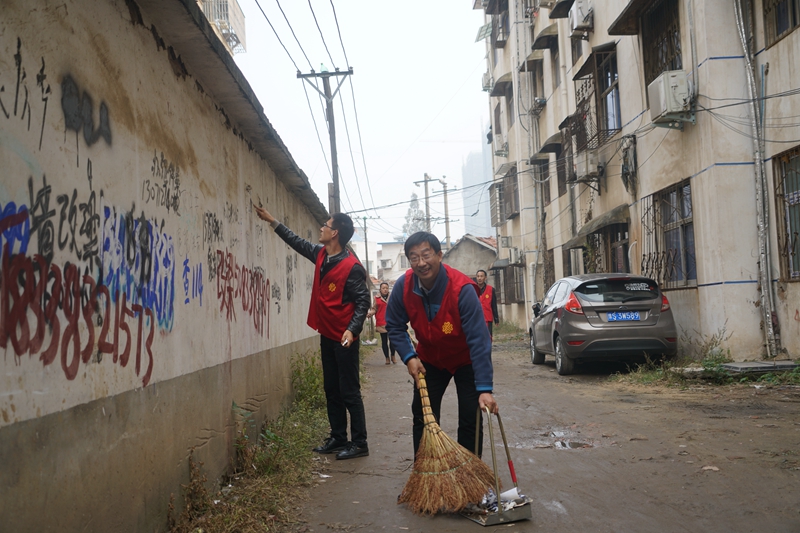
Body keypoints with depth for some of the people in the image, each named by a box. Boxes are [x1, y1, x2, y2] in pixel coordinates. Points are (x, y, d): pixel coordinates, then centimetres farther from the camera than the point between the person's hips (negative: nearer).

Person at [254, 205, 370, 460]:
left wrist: (352, 329, -28)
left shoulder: (351, 266, -17)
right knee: (332, 391, 14)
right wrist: (272, 221, 25)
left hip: (344, 338, -8)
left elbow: (363, 301, -17)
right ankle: (338, 439, 24)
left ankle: (359, 444, 6)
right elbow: (297, 242, 22)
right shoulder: (320, 255, 6)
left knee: (349, 392, -3)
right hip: (327, 336, 8)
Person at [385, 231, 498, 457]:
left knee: (470, 421, -5)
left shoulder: (462, 288, -33)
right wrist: (409, 357, -19)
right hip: (429, 359, 4)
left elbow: (478, 340, -35)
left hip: (466, 360, -3)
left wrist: (484, 389, -39)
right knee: (423, 418, 5)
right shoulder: (403, 286, -20)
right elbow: (395, 326, -4)